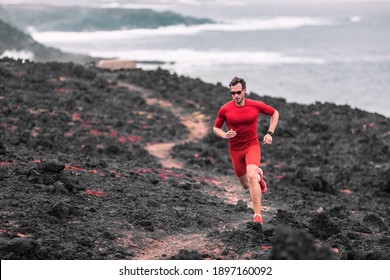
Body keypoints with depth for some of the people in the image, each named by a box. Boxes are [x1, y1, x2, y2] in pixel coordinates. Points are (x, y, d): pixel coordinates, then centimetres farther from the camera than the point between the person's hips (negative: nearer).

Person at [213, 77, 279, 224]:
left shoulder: (256, 105, -9)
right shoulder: (224, 109, -9)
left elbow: (274, 113, 8)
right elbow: (216, 128, 5)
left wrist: (270, 133, -3)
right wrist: (225, 135, -17)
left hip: (252, 146, -2)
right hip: (235, 150, 2)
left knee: (251, 176, -27)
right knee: (246, 185, 13)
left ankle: (258, 215, -21)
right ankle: (259, 175, 51)